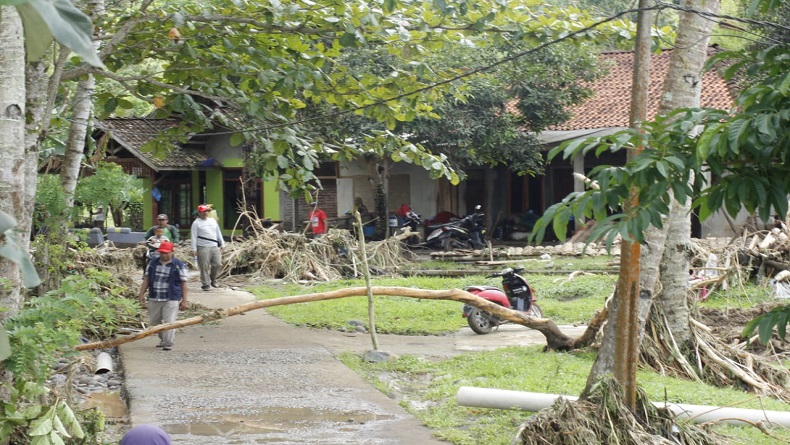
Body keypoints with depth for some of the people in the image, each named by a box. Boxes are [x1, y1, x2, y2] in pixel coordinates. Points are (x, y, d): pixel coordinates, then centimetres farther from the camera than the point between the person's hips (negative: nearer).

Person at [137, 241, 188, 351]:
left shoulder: (179, 265, -2)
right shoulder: (153, 263, 10)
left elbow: (183, 283, -2)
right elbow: (146, 279, 13)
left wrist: (184, 300, -6)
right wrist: (141, 294, 6)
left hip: (171, 299, -5)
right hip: (154, 298, 5)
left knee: (169, 322, -9)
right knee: (154, 321, 13)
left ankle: (168, 343, -3)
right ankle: (163, 339, 31)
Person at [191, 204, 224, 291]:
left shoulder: (213, 221, 18)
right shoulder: (196, 223, 1)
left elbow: (218, 233, 22)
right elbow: (194, 237, -3)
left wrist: (222, 244, 17)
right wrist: (194, 249, -10)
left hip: (214, 247, 5)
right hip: (203, 248, -5)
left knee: (217, 264, 0)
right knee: (204, 267, -5)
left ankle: (213, 279, 22)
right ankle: (205, 284, 3)